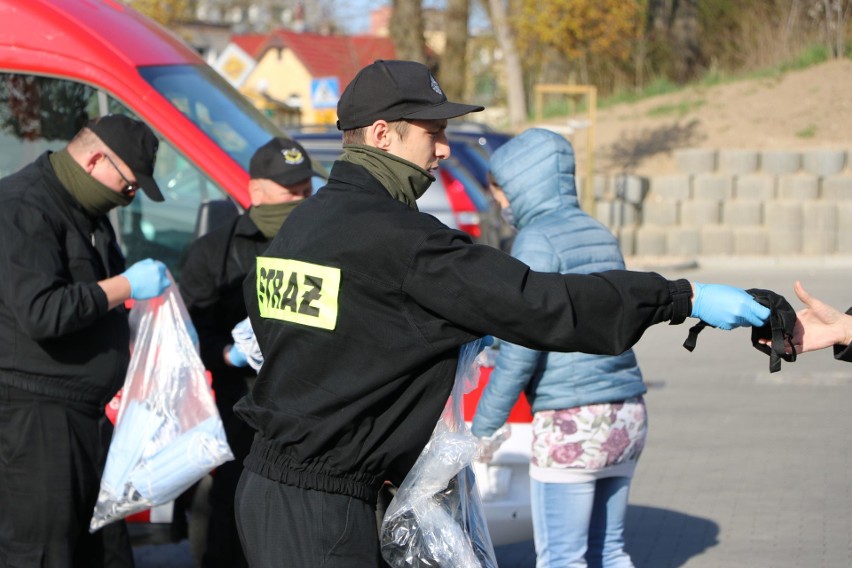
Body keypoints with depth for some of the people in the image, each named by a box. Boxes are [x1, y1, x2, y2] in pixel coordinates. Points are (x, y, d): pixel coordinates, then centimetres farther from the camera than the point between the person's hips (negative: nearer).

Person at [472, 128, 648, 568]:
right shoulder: (601, 236, 14)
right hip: (627, 415, 8)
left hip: (570, 423, -8)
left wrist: (483, 428, -11)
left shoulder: (537, 240, -10)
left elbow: (522, 347, -16)